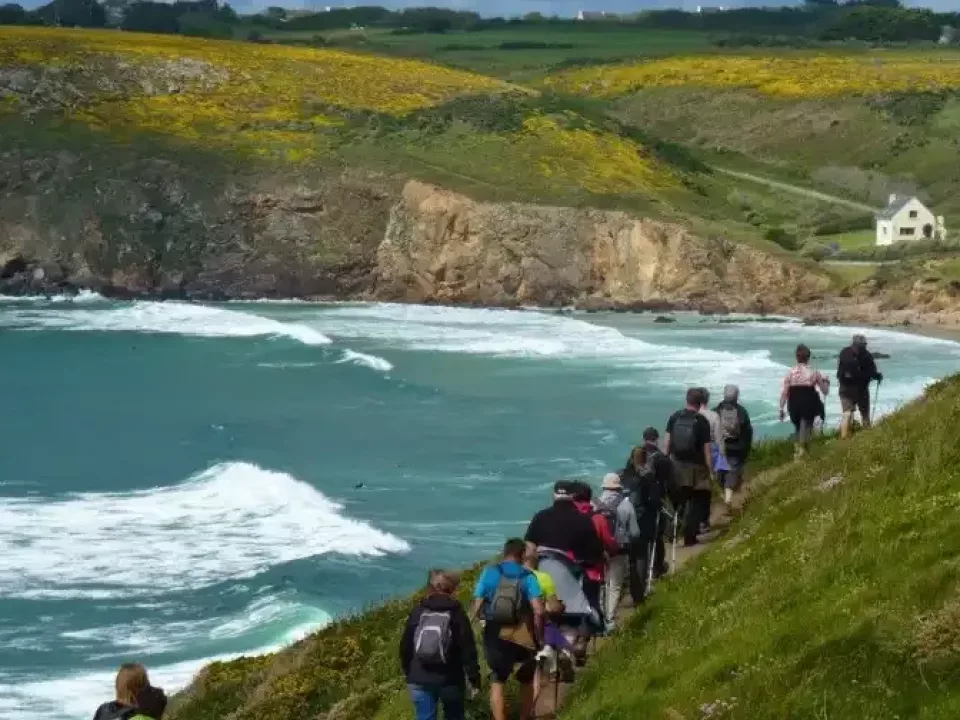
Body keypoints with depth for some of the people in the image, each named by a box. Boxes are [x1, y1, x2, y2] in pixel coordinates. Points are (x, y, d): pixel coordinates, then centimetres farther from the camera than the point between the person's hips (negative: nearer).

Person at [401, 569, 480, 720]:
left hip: (419, 680, 2)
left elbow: (405, 646, 8)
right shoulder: (456, 613, -4)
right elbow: (468, 649, -8)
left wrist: (408, 672, 21)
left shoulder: (417, 612, 4)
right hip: (450, 680, -2)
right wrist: (474, 677, -2)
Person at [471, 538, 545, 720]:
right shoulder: (527, 576, -4)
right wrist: (539, 638, -2)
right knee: (526, 681, 20)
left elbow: (476, 607, -3)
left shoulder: (489, 572, 0)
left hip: (495, 636, 1)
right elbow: (538, 611, -13)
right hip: (521, 637, 0)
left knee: (497, 682, 8)